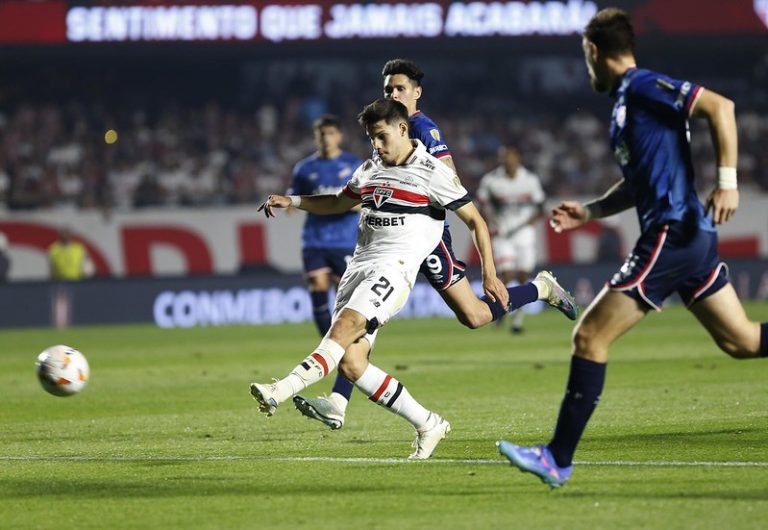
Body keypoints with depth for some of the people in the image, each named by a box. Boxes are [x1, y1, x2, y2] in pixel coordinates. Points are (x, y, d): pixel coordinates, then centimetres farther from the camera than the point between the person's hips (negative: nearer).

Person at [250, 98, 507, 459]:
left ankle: (284, 389, -48)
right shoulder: (370, 170, 20)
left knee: (346, 325, -30)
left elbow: (474, 220, 3)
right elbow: (338, 203, 36)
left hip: (394, 267, -7)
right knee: (350, 364, -7)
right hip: (360, 265, 7)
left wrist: (489, 274, -3)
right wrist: (291, 202, 21)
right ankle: (428, 425, 3)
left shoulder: (432, 172, 0)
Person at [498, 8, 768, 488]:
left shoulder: (642, 86, -9)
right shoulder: (627, 102, 20)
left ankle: (559, 460, -3)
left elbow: (720, 106, -20)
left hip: (671, 235, -10)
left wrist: (727, 182, -24)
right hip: (690, 236, 10)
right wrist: (589, 211, 19)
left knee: (590, 337, -6)